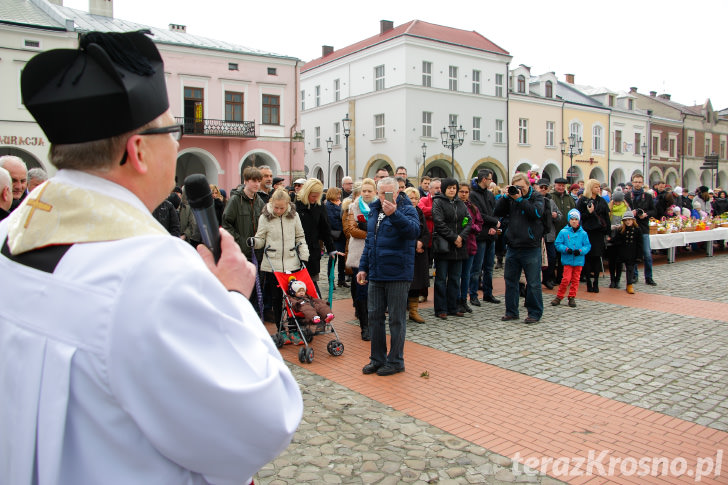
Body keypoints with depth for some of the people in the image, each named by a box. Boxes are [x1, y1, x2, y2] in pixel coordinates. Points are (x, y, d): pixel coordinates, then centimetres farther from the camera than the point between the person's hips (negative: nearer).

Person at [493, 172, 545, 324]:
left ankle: (535, 313, 12)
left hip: (531, 248, -4)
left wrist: (520, 199, -18)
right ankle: (511, 311, 22)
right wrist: (505, 197, -8)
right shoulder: (511, 198, 9)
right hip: (513, 247, 5)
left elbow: (537, 212, -18)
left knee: (533, 283, 1)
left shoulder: (536, 197, 0)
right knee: (510, 280, 11)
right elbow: (497, 213, 3)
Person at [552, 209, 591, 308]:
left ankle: (572, 297, 20)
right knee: (566, 279, -7)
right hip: (567, 260, -2)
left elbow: (587, 246, 6)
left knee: (575, 279, 8)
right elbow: (558, 244, 0)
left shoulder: (583, 233, 4)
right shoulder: (563, 232, -1)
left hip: (578, 260, 3)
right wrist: (566, 249, -15)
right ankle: (559, 296, 7)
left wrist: (580, 251, -13)